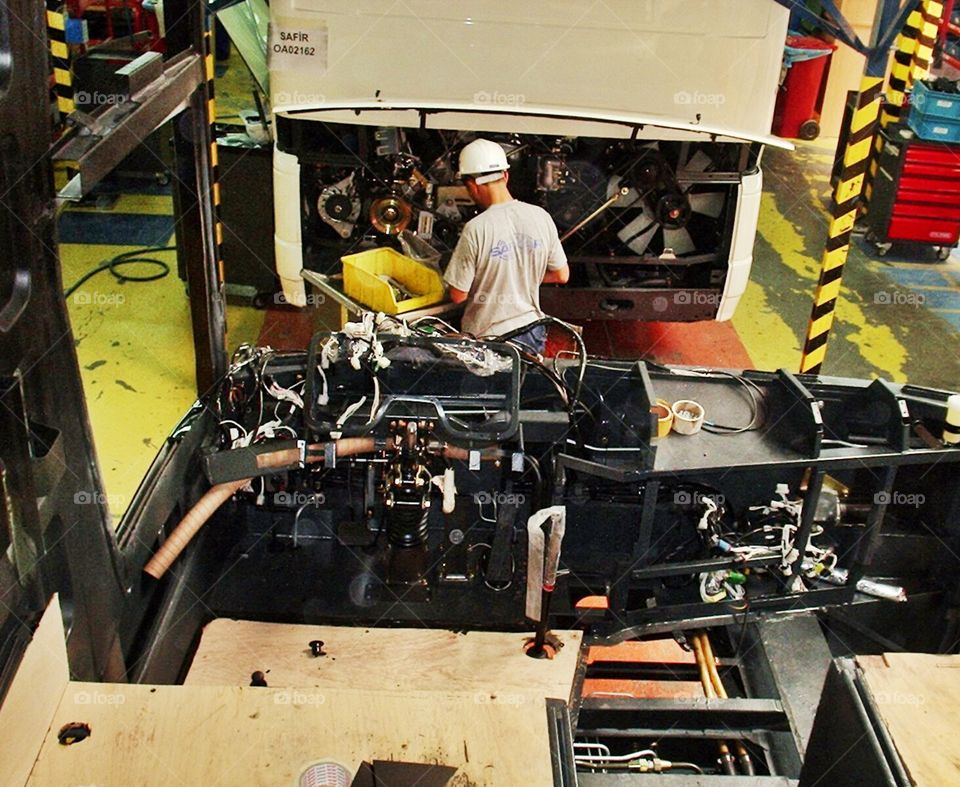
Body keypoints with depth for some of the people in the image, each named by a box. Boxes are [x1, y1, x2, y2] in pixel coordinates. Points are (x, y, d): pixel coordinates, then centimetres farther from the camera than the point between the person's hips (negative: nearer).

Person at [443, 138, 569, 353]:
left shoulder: (476, 229, -21)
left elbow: (458, 295, -14)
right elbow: (562, 275, 4)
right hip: (532, 332, 4)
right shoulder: (541, 217, -7)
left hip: (487, 338, -4)